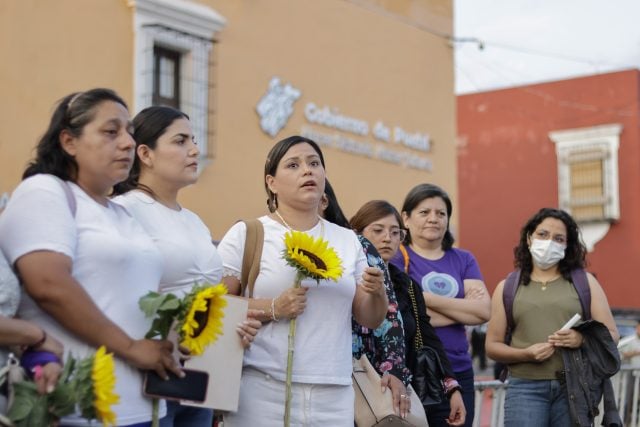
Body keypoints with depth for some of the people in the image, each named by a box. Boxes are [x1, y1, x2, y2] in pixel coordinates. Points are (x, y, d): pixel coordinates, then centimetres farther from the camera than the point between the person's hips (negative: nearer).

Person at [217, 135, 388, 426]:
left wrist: (376, 293, -8)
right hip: (263, 389, -3)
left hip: (333, 393, 4)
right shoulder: (245, 234, 0)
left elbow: (370, 320, 12)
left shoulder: (348, 240, 12)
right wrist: (273, 309, -17)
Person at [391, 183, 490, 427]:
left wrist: (428, 298, -9)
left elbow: (484, 311, -1)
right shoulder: (396, 258, 0)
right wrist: (463, 308, -6)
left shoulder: (463, 260, 13)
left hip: (458, 373, 4)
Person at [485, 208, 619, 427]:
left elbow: (611, 335, 7)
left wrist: (583, 339, -14)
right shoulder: (507, 288, 11)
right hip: (525, 387, 0)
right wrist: (526, 353, -11)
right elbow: (493, 345, 8)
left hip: (574, 386, 1)